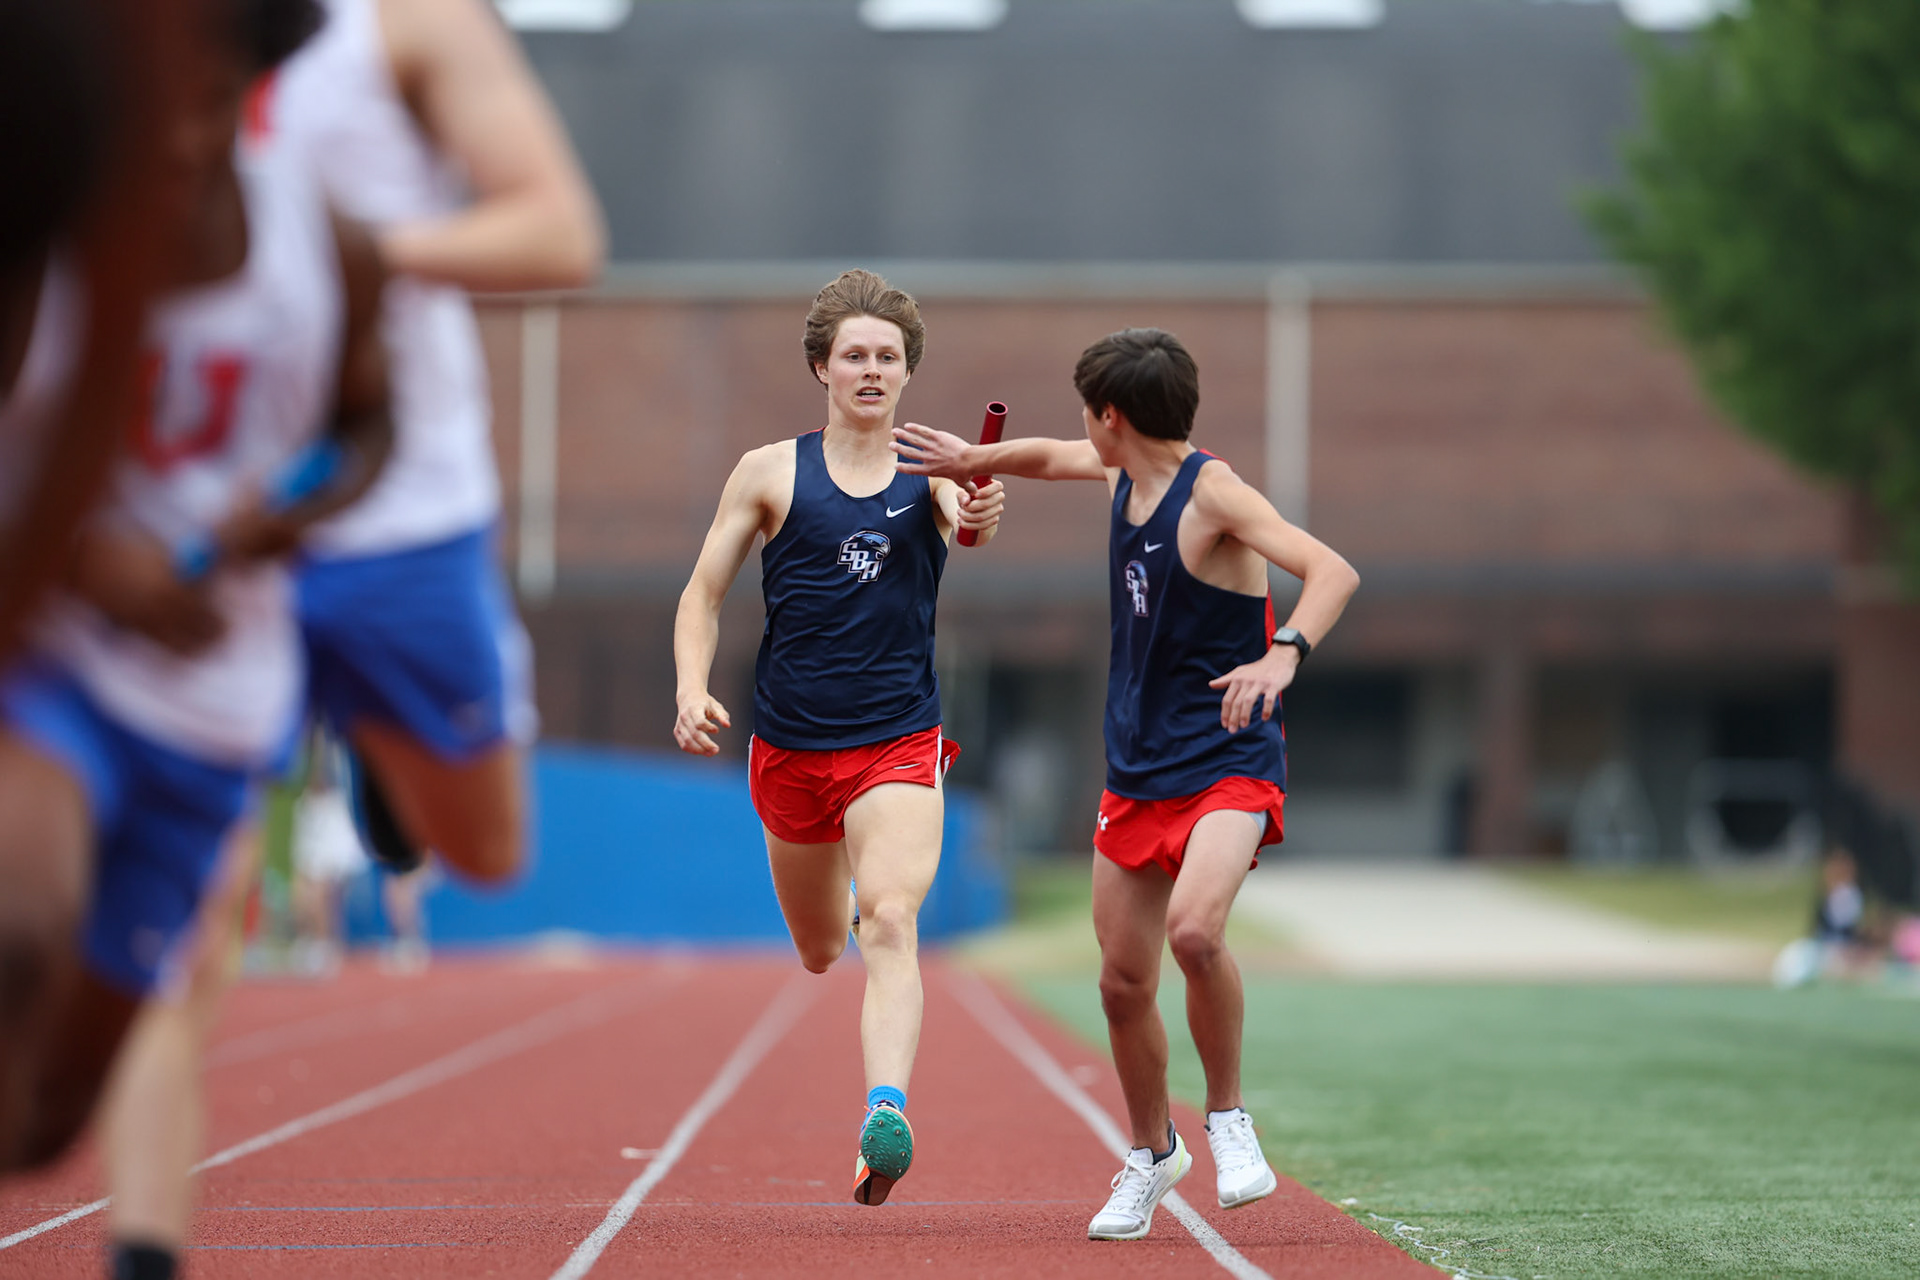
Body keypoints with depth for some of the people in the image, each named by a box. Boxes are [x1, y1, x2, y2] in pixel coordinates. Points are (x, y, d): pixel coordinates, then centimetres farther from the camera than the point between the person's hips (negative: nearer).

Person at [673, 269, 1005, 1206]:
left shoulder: (931, 471, 0)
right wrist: (692, 690, -13)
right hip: (788, 744, 2)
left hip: (899, 745, -2)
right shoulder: (771, 474, 1)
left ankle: (887, 1112, -36)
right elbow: (702, 597, 3)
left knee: (889, 923, -25)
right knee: (818, 953, 18)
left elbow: (970, 517, -23)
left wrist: (981, 518, -46)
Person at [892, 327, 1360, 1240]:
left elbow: (1332, 570, -28)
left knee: (1194, 929, -31)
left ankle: (1228, 1117, -10)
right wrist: (971, 460, 22)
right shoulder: (1122, 477, 7)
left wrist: (1282, 655, -43)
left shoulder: (1212, 492, -16)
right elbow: (1056, 457, 31)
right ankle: (1151, 1154, 31)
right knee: (1123, 981, 9)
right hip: (1137, 770, 8)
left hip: (1227, 763, -8)